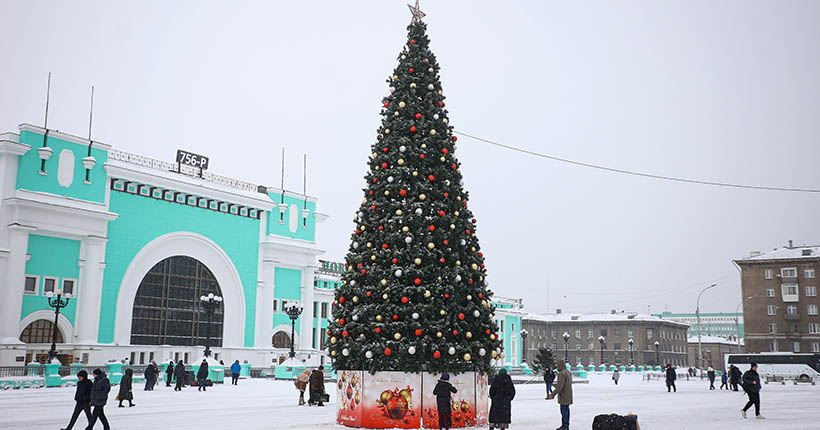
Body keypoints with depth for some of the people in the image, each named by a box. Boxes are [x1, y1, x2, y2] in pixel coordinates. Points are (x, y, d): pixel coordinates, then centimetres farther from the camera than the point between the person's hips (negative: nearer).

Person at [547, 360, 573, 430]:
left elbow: (559, 386, -25)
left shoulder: (562, 373, -19)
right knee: (566, 410, 14)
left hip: (563, 396, -10)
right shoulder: (569, 372, 12)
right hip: (568, 396, 10)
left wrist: (552, 394, -23)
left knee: (564, 411, -5)